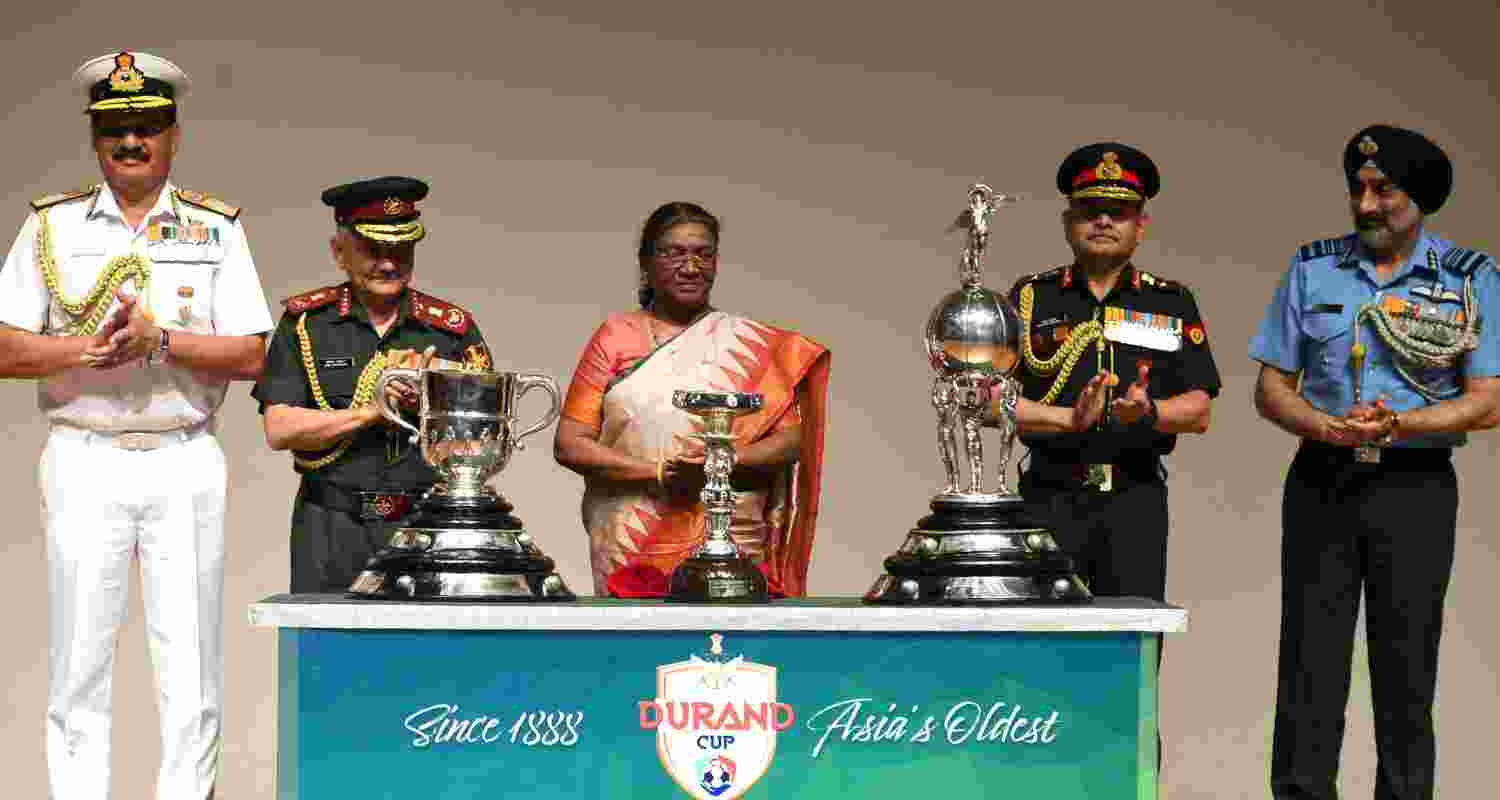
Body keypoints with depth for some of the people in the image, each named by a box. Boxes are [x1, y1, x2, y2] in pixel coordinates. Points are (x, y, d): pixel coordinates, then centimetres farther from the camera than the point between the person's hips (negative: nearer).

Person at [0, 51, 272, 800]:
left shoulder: (216, 228, 8)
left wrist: (159, 340, -14)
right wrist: (90, 349, -16)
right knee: (79, 661, -1)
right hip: (83, 462, 0)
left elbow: (250, 356, 0)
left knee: (191, 661, 0)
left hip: (185, 463, 0)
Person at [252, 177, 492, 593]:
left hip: (427, 526, 1)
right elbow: (279, 430, -3)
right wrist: (370, 411, -9)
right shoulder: (306, 321, 6)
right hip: (332, 528, -1)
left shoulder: (453, 328, 10)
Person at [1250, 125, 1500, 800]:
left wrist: (1398, 424, -20)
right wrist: (1325, 426, -14)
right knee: (1309, 666, -1)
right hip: (1322, 483, 1)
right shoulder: (1311, 269, 6)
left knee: (1406, 669, 3)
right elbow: (1271, 386, 6)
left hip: (1415, 486, -1)